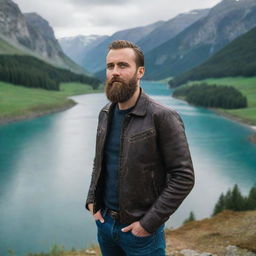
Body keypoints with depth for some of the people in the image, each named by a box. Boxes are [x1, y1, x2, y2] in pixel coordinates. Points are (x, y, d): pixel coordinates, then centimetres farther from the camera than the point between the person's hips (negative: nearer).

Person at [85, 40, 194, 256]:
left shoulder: (163, 117, -17)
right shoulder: (106, 114, 3)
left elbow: (184, 177, -17)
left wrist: (149, 223, -17)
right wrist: (91, 200, 4)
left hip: (140, 230, -5)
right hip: (104, 222, 6)